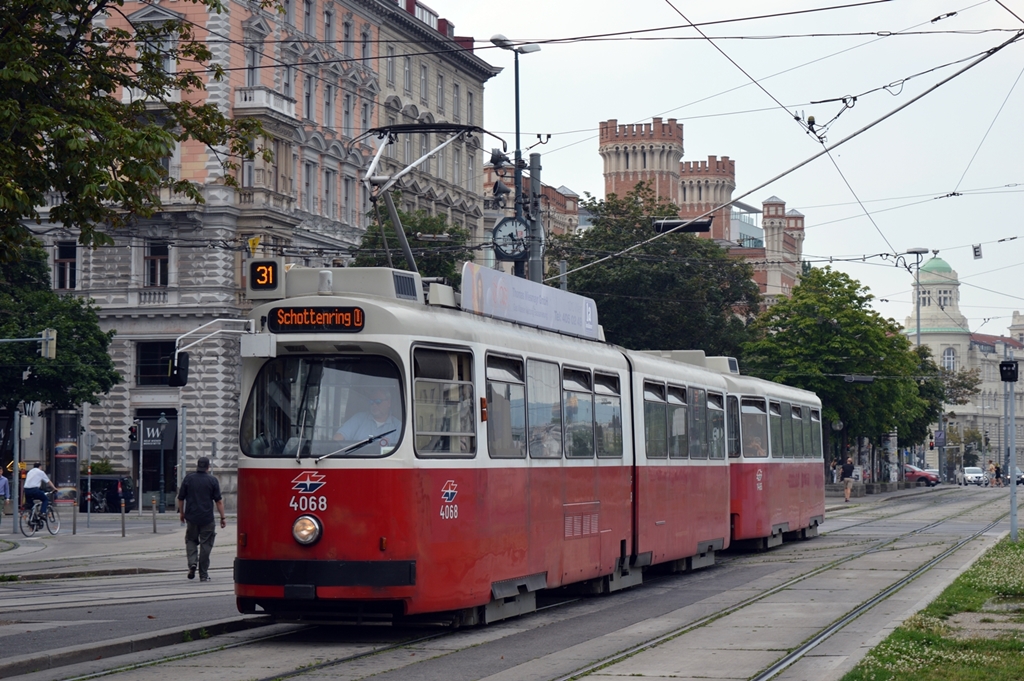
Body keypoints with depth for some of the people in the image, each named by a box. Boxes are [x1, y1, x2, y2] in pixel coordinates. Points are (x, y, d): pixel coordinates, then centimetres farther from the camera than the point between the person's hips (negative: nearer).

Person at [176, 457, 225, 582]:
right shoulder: (212, 480, -2)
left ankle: (192, 563, -5)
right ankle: (203, 574, 7)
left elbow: (180, 498, 5)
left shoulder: (188, 479, 1)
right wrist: (222, 518, 3)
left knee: (191, 540, 18)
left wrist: (181, 513, 20)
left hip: (191, 517, 1)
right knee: (205, 545, 5)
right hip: (207, 518, -1)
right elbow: (218, 501, -3)